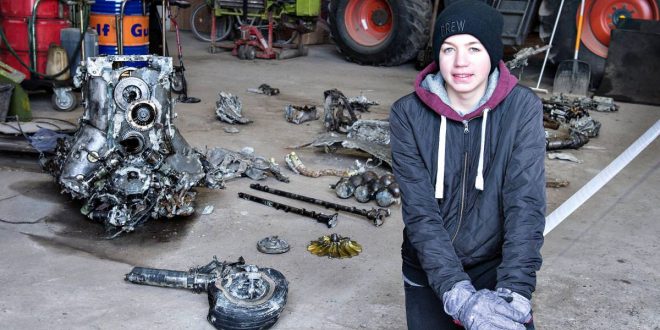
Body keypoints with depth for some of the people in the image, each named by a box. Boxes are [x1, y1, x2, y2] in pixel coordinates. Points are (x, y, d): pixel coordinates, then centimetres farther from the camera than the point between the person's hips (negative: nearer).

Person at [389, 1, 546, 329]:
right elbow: (419, 210, -16)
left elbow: (525, 203, -18)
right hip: (429, 269, 1)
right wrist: (456, 293, -26)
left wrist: (514, 291, -29)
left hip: (497, 264, 0)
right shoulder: (408, 114, -12)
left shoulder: (522, 108, -12)